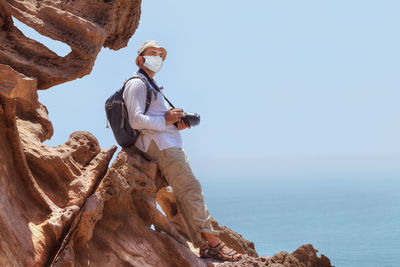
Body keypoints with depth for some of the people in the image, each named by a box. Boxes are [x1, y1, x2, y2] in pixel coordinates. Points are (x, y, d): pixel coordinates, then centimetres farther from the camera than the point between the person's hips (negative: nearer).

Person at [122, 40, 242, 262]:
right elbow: (136, 120, -15)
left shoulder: (150, 86, 28)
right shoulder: (136, 84, -3)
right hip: (159, 144, -10)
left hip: (170, 143, 10)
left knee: (185, 194, 5)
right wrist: (165, 121, -13)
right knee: (191, 189, -14)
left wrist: (177, 122, 8)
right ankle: (212, 242, -14)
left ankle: (203, 244, 5)